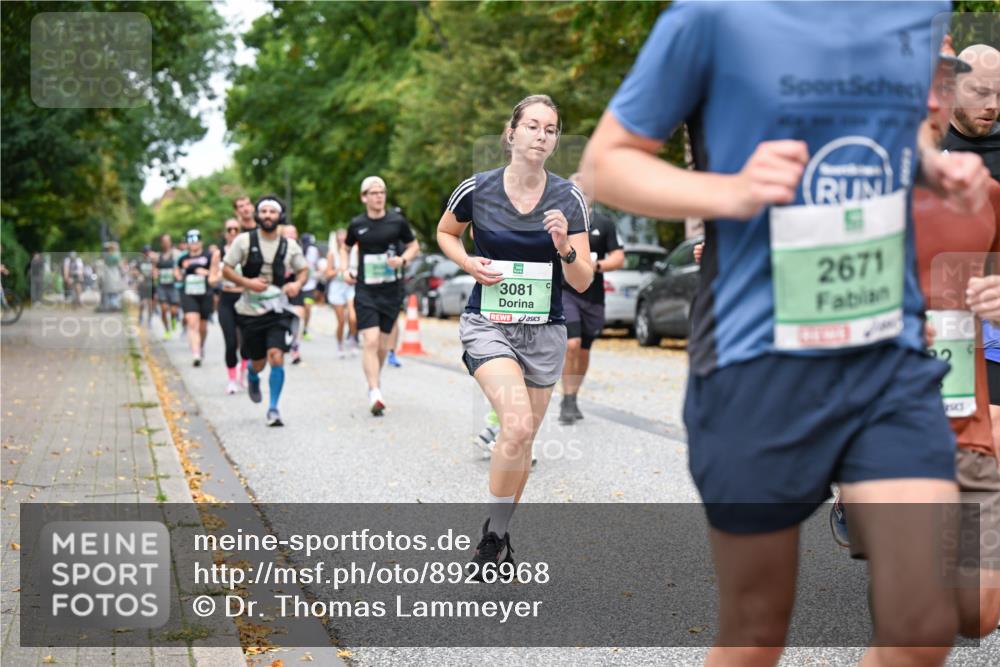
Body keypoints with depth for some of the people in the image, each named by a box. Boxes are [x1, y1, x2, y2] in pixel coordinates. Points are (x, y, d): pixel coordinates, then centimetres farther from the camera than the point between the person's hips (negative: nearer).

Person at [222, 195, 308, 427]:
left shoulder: (289, 246, 0)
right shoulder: (244, 240, -4)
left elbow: (303, 269, 14)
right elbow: (226, 270, 0)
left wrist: (297, 283, -8)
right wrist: (247, 282, -17)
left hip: (278, 311, 0)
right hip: (250, 311, 0)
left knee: (276, 357, -16)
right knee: (258, 362, 10)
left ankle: (273, 409, -3)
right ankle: (252, 376, 50)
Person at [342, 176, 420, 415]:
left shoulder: (397, 221, 1)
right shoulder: (357, 224, 3)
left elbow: (414, 246, 12)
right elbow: (345, 247, 21)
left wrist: (403, 260, -7)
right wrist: (345, 270, 5)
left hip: (391, 290, 1)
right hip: (365, 290, -1)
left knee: (383, 344, 10)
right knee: (370, 341, -16)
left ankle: (375, 379, 35)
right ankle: (375, 393, -20)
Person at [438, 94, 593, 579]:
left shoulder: (569, 199, -5)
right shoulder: (476, 189, -7)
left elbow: (582, 283, -5)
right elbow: (445, 233, 13)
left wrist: (564, 247, -25)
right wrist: (468, 263, -6)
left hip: (544, 331, 3)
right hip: (488, 324, -3)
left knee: (522, 440, 12)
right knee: (517, 425, -24)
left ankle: (500, 536, 33)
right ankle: (493, 537, -6)